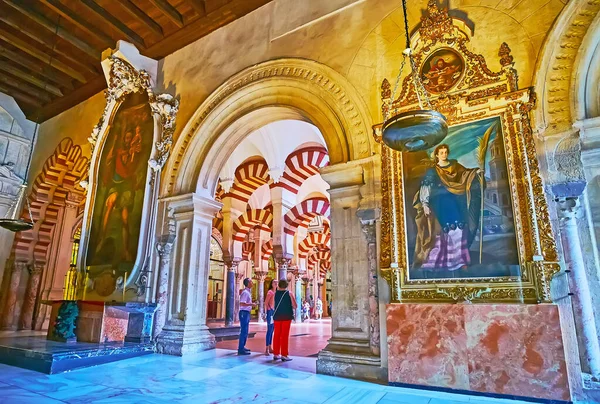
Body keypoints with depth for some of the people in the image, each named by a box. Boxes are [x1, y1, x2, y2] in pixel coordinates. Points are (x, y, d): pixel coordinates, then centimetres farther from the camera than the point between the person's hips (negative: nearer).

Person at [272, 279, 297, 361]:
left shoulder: (275, 293, 2)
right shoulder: (289, 293, -5)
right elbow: (295, 306, -5)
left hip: (277, 316, 3)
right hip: (286, 316, -3)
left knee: (277, 335, 11)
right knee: (285, 336, 0)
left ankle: (276, 354, 16)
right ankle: (284, 355, 0)